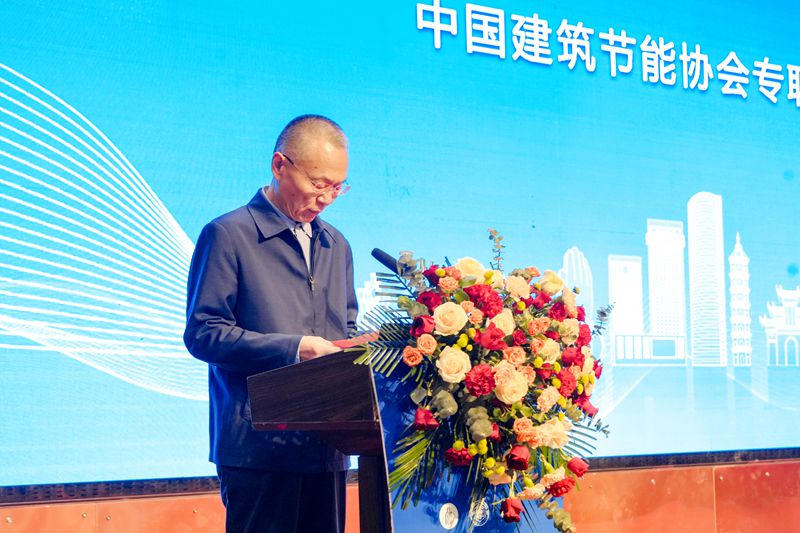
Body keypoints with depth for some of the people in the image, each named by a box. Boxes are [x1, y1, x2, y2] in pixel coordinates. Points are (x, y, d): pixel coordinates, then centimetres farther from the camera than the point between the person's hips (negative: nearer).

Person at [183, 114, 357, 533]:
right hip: (260, 448, -6)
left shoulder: (336, 245, 18)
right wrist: (295, 348, -17)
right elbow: (203, 334, -9)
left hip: (327, 447, 6)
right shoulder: (228, 235, -4)